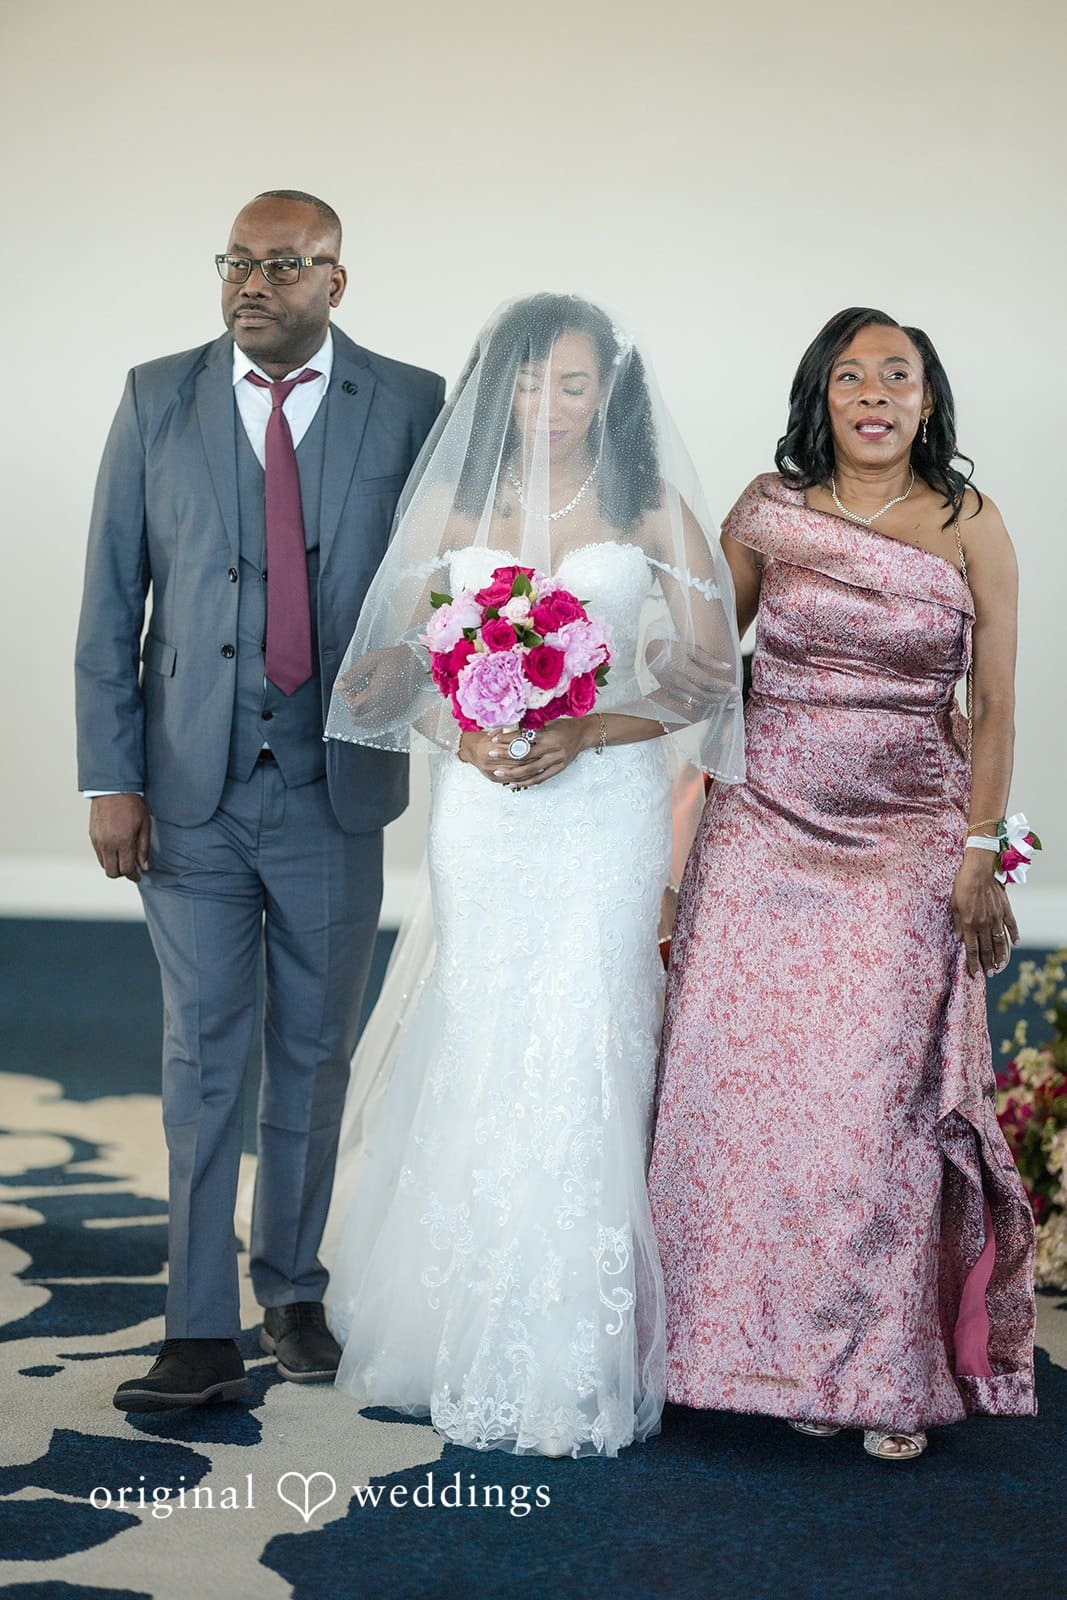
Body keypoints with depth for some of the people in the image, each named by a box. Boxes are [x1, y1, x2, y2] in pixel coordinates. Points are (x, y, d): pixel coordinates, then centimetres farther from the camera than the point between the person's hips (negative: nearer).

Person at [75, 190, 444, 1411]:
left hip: (335, 787, 0)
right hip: (192, 789, 0)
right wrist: (109, 778, -5)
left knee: (313, 1055, 12)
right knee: (202, 1057, 3)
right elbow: (110, 604, 1)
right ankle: (201, 1335, 7)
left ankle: (292, 1291, 28)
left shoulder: (411, 406, 0)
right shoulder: (158, 399, 2)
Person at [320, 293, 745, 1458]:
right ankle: (472, 1340, 17)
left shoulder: (653, 514, 4)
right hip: (482, 810, 2)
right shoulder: (447, 510, 8)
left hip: (607, 807, -2)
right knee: (481, 1060, 3)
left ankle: (575, 1357, 4)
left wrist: (585, 733, -13)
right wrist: (464, 737, -11)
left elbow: (708, 677, 0)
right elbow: (392, 665, 8)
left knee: (581, 1060, -5)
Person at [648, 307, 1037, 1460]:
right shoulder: (769, 510, 5)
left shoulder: (970, 528, 2)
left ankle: (891, 1370, 10)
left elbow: (993, 708, 3)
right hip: (767, 834, 2)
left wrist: (979, 854, -3)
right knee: (752, 1086, 1)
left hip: (908, 845, -1)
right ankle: (782, 1349, 16)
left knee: (881, 1098, -4)